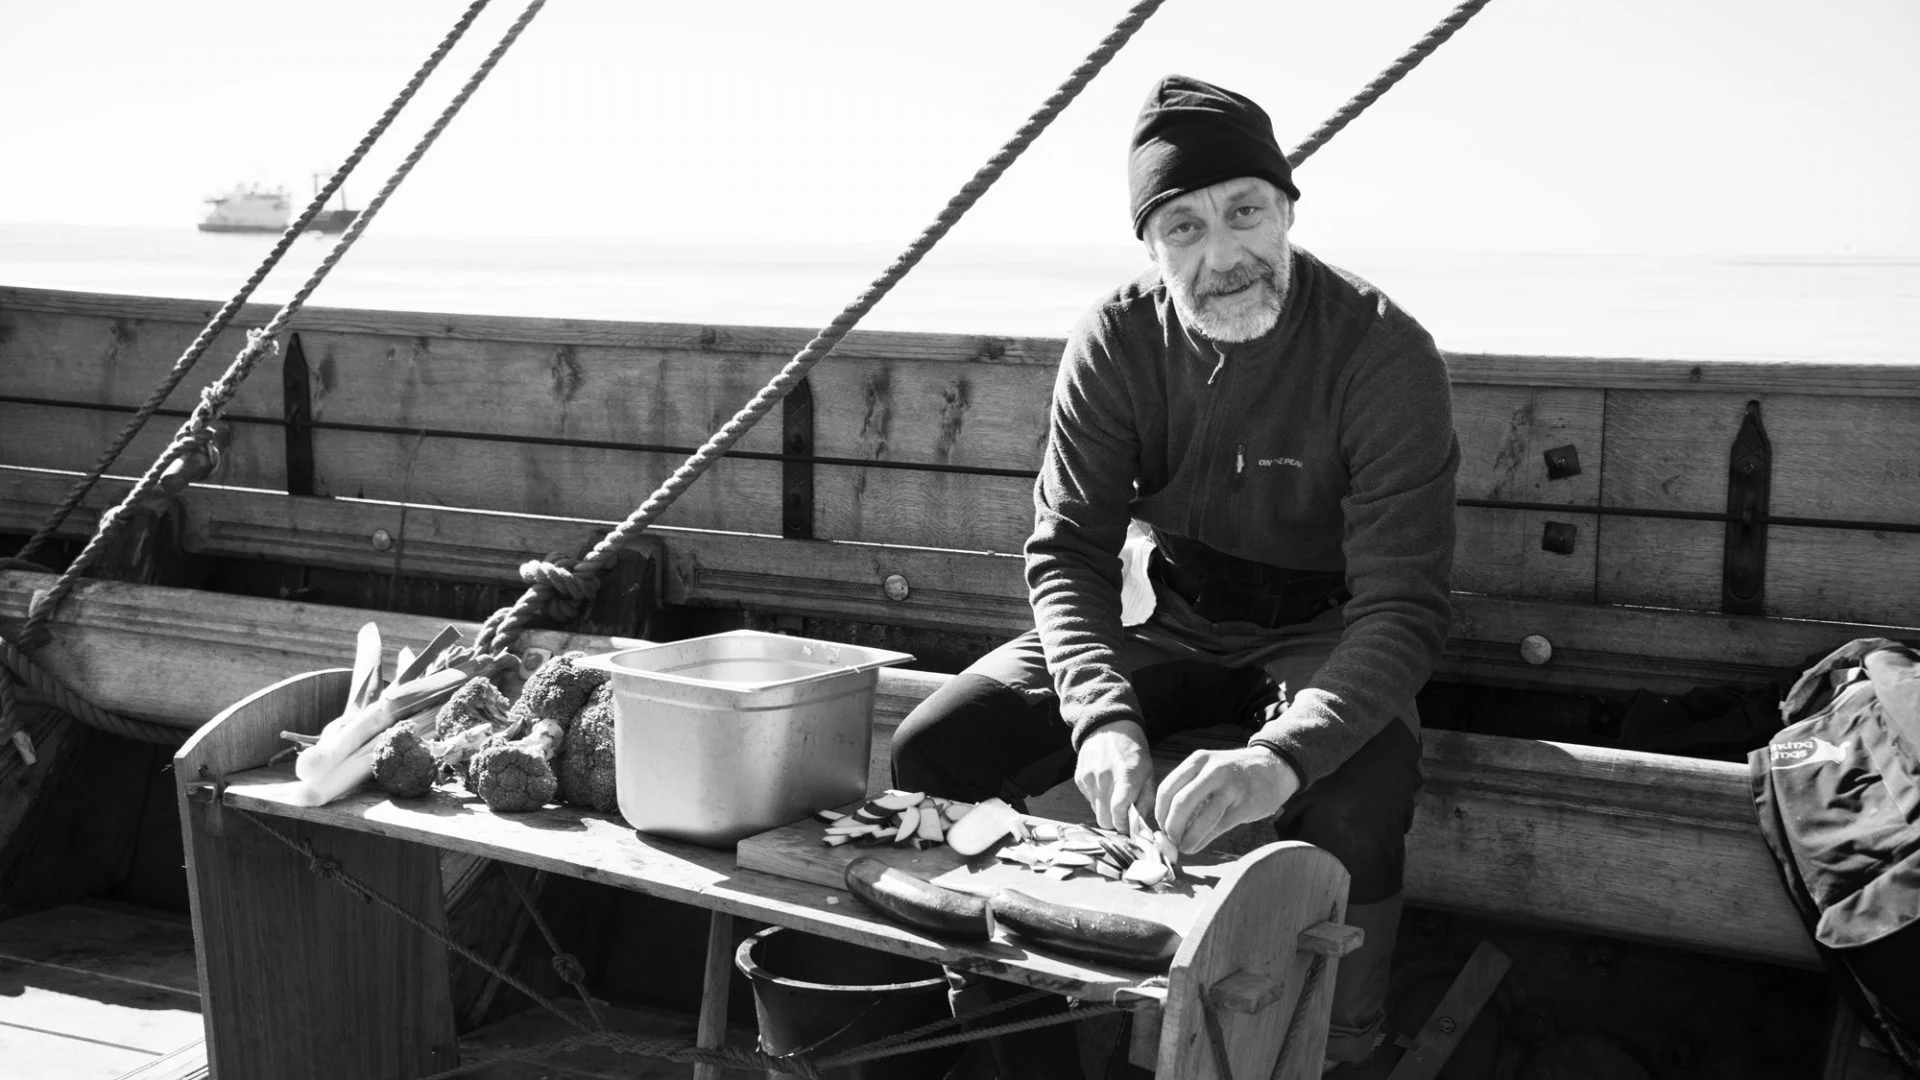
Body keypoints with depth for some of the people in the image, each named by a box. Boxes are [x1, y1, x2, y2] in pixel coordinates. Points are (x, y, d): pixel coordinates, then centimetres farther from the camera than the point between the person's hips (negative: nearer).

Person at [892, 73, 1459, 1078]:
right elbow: (1066, 548, -13)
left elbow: (1403, 605, -27)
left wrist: (1282, 755, -44)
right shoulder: (1117, 338, -11)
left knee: (1348, 816, -38)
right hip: (1160, 621, 4)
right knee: (927, 755, -15)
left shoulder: (1385, 353, -22)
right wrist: (1104, 718, -32)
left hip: (1320, 634, -3)